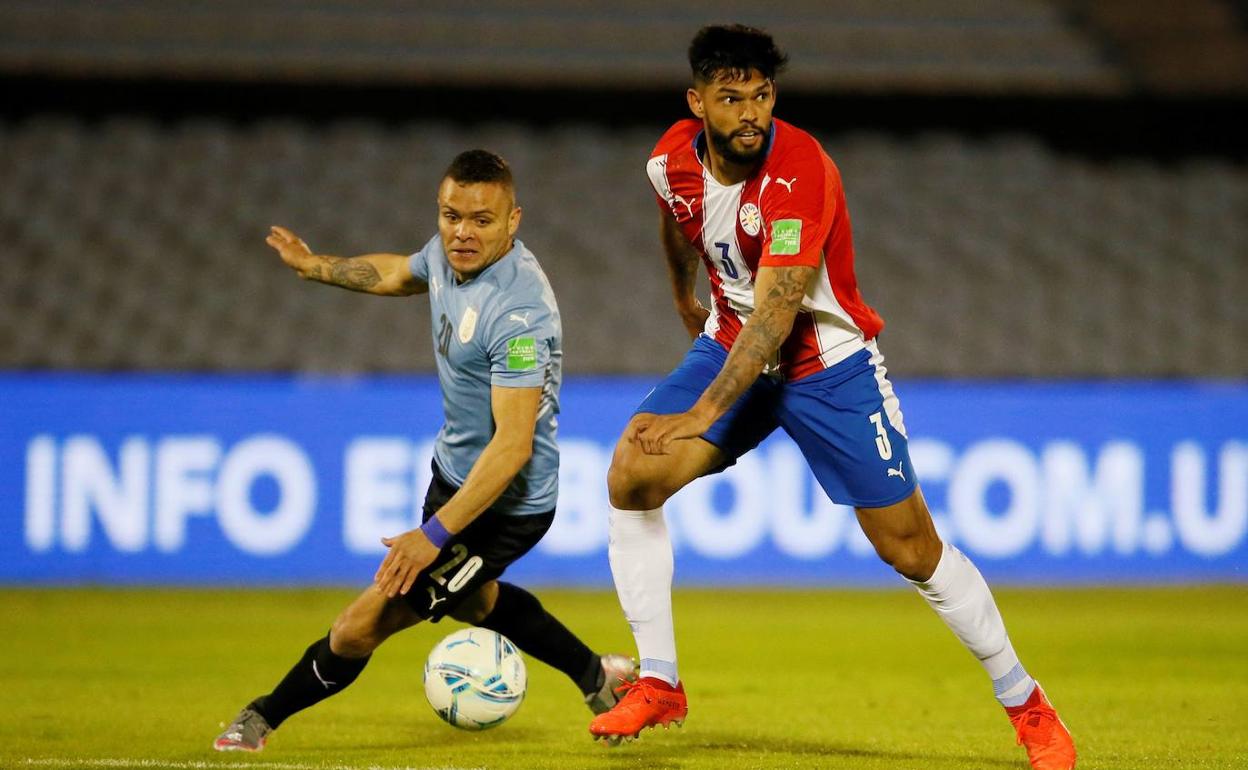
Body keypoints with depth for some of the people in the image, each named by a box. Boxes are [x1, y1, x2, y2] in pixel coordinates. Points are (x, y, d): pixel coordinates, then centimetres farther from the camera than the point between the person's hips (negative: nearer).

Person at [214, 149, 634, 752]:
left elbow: (513, 445, -36)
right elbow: (398, 274, 20)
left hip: (505, 503, -10)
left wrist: (435, 533, -37)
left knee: (362, 625, -4)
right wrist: (313, 265, 33)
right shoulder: (448, 253, -7)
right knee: (468, 597, 35)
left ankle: (263, 719, 18)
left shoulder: (518, 311, -34)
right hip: (454, 469, 10)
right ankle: (597, 675, 50)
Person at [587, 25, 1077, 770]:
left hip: (827, 365, -5)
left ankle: (1025, 703, 12)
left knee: (912, 549, -5)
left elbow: (776, 315, -33)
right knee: (632, 478, -16)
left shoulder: (800, 172, -30)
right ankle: (658, 685, -5)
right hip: (732, 345, 5)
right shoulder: (672, 159, -10)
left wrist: (701, 415, -38)